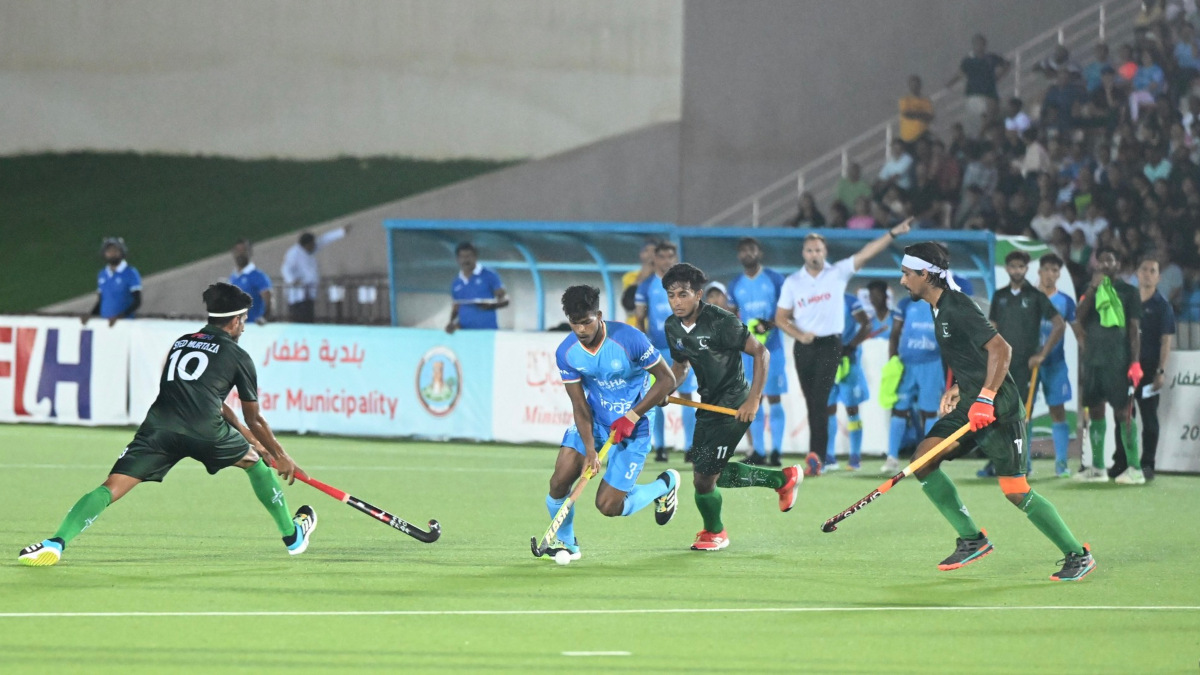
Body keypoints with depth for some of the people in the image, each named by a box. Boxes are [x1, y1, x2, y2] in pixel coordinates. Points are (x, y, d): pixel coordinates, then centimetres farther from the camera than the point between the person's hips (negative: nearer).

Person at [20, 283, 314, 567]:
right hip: (206, 431, -2)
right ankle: (292, 536, 36)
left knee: (110, 489, -6)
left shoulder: (180, 343, 30)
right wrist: (281, 456, 36)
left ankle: (56, 542, -25)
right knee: (255, 461, 26)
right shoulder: (237, 356, 15)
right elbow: (254, 418, 22)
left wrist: (246, 435, 49)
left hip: (160, 426, 2)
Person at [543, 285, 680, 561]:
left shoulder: (629, 339, -24)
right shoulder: (566, 353, -11)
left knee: (608, 506, -7)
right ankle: (565, 543, 16)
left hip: (632, 428, -4)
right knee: (559, 481, -12)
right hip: (593, 422, 4)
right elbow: (580, 405, -8)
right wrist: (589, 449, -21)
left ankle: (664, 485, 21)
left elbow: (667, 379, -16)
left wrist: (632, 417, -21)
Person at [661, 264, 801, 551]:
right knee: (714, 474, 16)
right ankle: (783, 479, 36)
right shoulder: (672, 327, 0)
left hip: (734, 406, -8)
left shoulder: (721, 322, -22)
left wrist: (753, 399, -22)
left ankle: (714, 533, 23)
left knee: (704, 477, -8)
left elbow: (761, 353, -17)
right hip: (709, 404, 8)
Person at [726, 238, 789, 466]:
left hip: (772, 347, -4)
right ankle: (758, 451, 8)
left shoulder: (774, 279, -1)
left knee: (774, 397, -5)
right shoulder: (735, 285, 10)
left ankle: (776, 451, -4)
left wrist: (770, 324, -17)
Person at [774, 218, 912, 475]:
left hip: (830, 345, -3)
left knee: (820, 401, -14)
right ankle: (819, 453, 15)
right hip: (804, 346, 3)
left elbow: (866, 253, -8)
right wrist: (799, 334, -10)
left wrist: (893, 233, -18)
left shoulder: (837, 273, 1)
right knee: (812, 404, 7)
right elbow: (780, 318, 8)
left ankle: (815, 454, -19)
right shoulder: (792, 283, 6)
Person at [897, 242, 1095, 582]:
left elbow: (1000, 349, -22)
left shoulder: (957, 307, -16)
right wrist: (956, 388, 18)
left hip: (998, 409, -10)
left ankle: (1078, 556, 1)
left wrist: (985, 398, -26)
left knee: (1016, 492, -10)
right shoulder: (940, 308, 13)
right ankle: (972, 539, 3)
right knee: (923, 460, -3)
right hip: (970, 404, 10)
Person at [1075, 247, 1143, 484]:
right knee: (1095, 411, 6)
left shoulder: (1128, 292, 2)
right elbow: (1079, 317, 0)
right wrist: (1093, 288, -8)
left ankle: (1134, 468, -8)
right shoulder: (1091, 290, 15)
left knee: (1122, 411, -8)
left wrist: (1135, 361, -10)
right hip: (1093, 359, 5)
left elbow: (1134, 329, -2)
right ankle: (1097, 468, 11)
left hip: (1118, 362, -5)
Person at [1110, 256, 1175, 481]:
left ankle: (1147, 465, 3)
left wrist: (1160, 371, -14)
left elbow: (1166, 341, -5)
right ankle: (1121, 463, 13)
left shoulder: (1162, 306, 0)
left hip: (1148, 368, -4)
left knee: (1149, 418, 0)